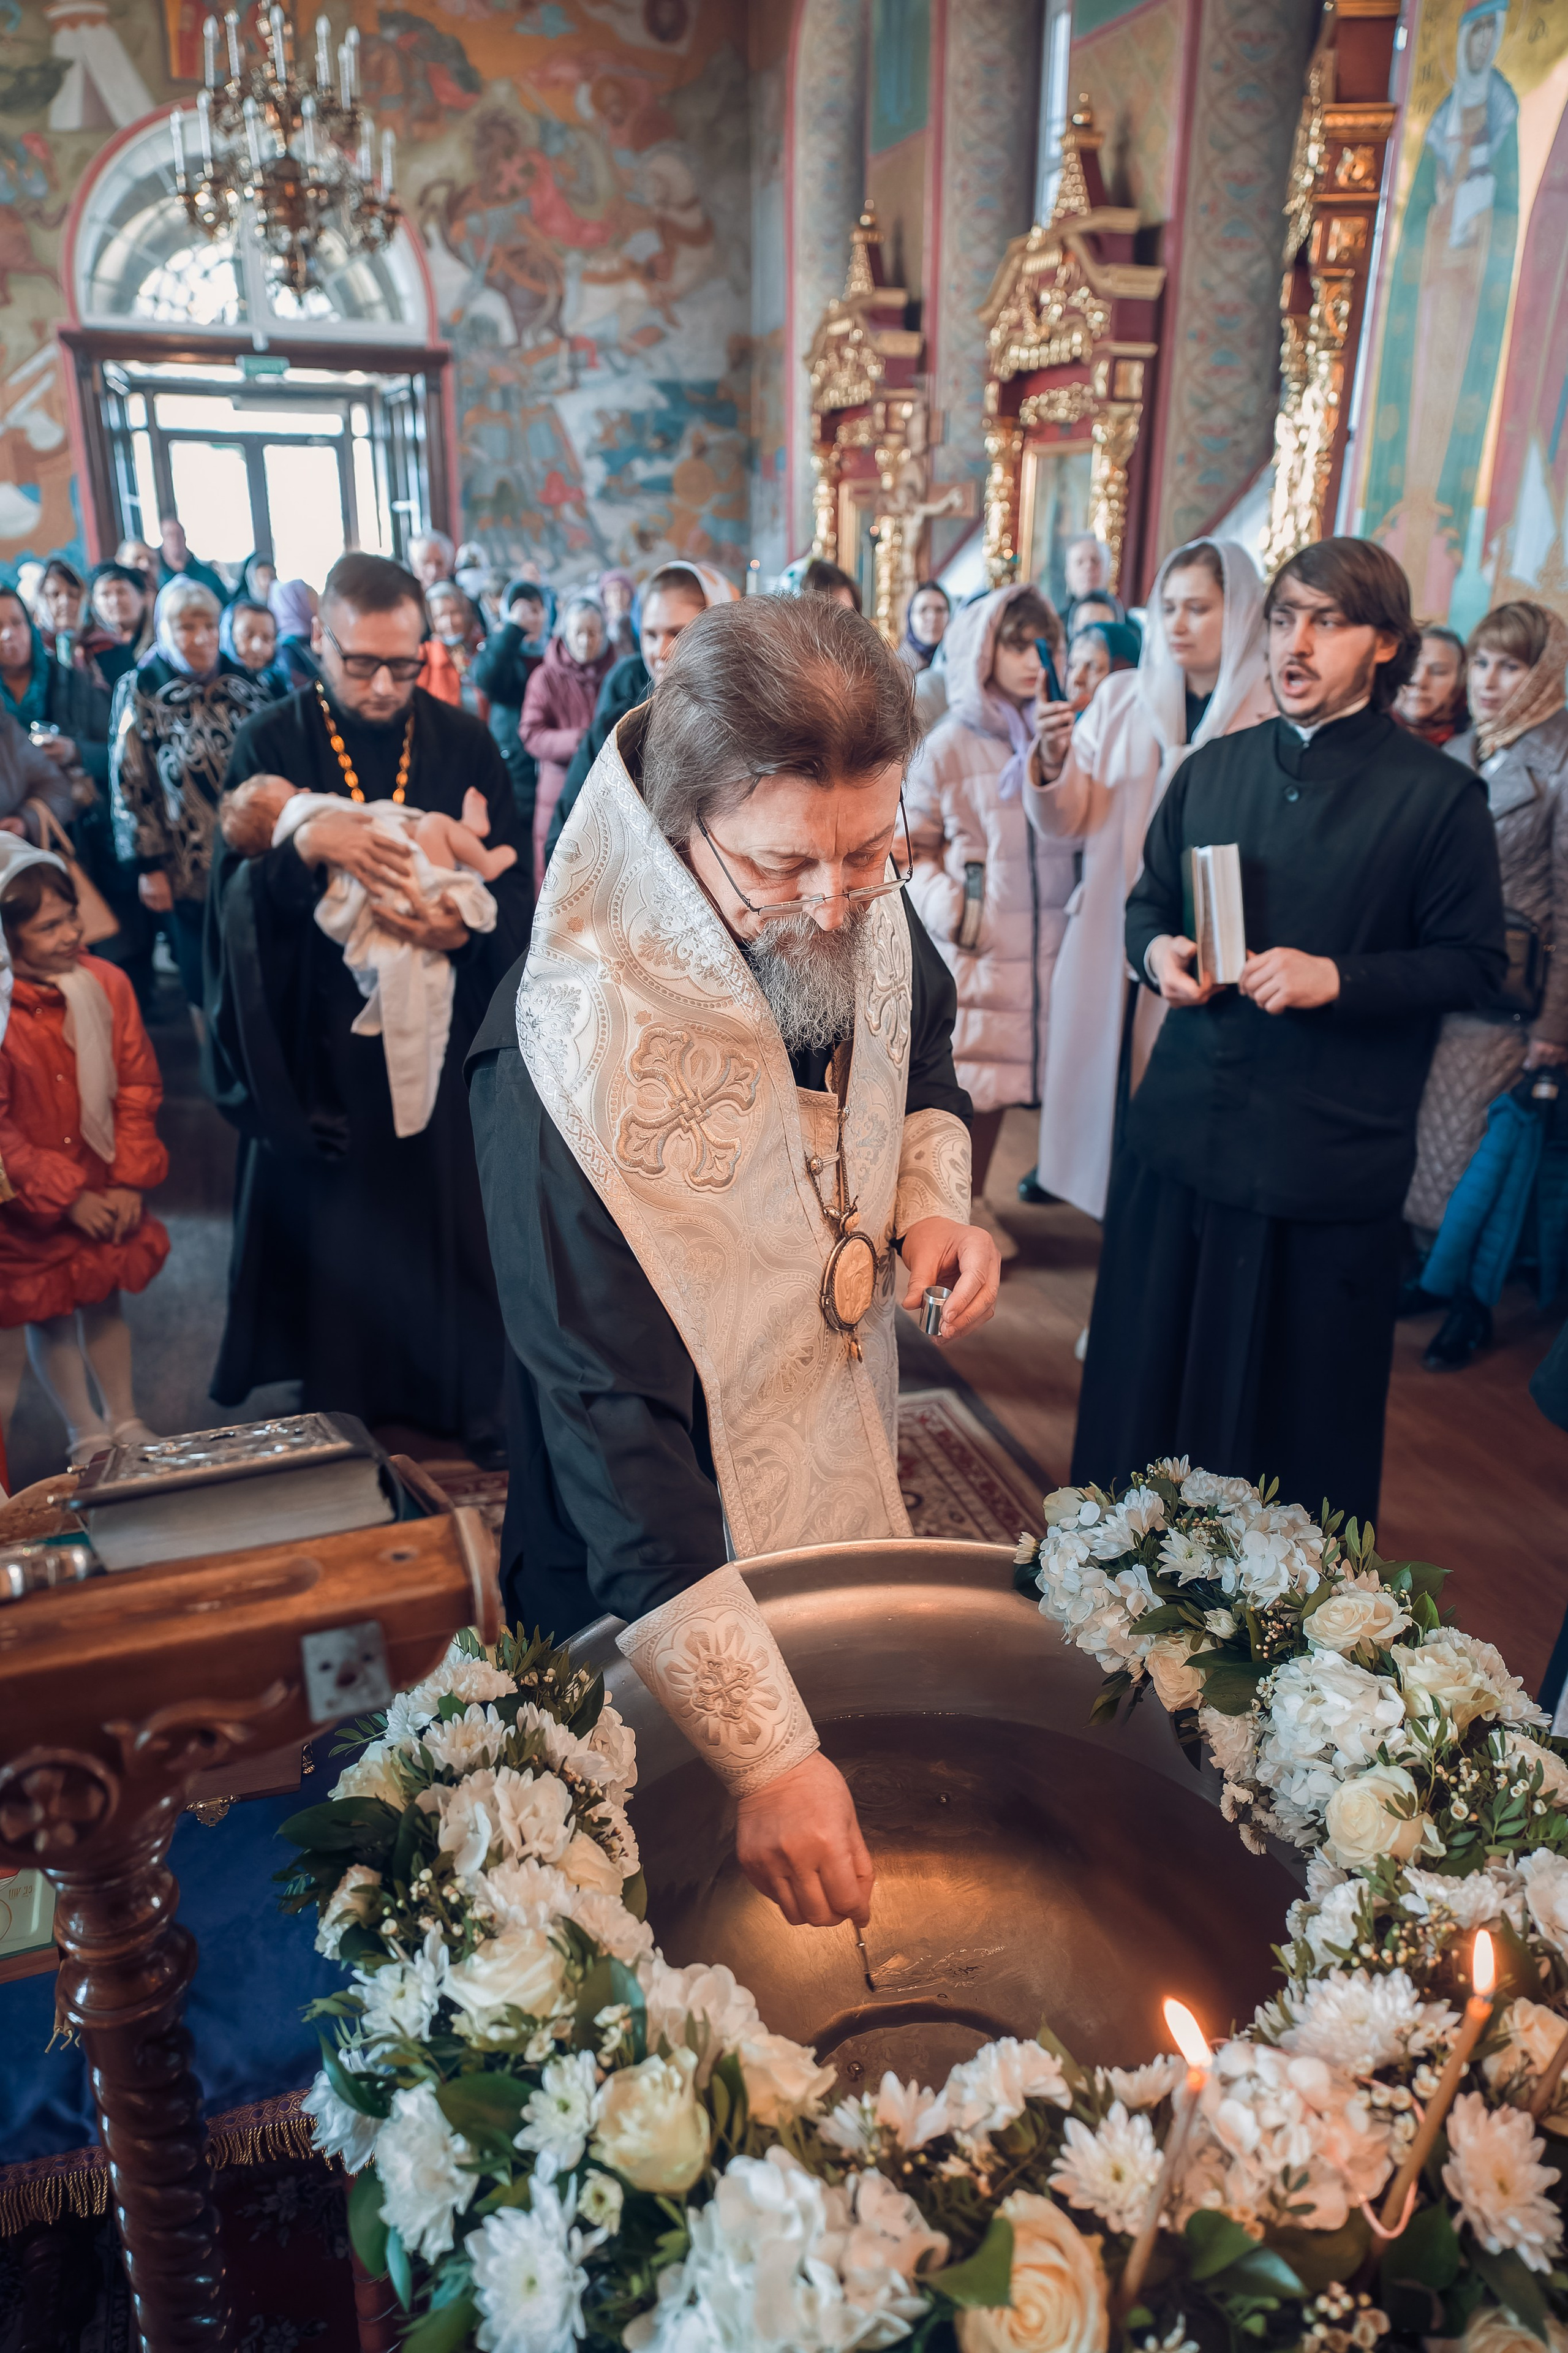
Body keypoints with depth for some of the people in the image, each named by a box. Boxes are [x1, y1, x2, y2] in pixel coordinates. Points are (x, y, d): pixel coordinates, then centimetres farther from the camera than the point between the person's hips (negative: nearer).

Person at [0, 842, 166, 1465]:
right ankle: (86, 1437, 30)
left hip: (104, 1189, 3)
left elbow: (137, 1087, -4)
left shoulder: (106, 984, -11)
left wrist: (129, 1181, -8)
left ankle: (125, 1422, 35)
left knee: (104, 1296, 18)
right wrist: (65, 1198, -16)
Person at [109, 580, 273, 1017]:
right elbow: (129, 784, -5)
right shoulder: (140, 691, -5)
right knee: (205, 987, 8)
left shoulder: (245, 683, 3)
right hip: (187, 872, -2)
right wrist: (149, 866, -9)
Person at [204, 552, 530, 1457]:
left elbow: (517, 885, 0)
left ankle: (478, 1401, 25)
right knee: (333, 1228, 8)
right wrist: (305, 845, -28)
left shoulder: (465, 745, 2)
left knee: (456, 1220, 8)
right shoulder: (271, 744, -1)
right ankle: (338, 1408, 28)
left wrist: (469, 927, -21)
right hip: (318, 1047, 0)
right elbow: (234, 889, -9)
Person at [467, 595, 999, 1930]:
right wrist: (769, 1755, -33)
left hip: (854, 1463, 6)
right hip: (669, 1550, -6)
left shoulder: (871, 920, -13)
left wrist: (934, 1201, -11)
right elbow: (609, 1421, -34)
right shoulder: (569, 1048, -34)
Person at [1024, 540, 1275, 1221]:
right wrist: (1052, 763, -15)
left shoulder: (1271, 716, -6)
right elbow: (1064, 824, 3)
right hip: (1111, 931, 3)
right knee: (1099, 1060, 10)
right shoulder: (1121, 698, 5)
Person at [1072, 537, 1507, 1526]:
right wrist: (1157, 947, -3)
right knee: (1148, 1380, 15)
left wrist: (1339, 978, -19)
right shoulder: (1213, 769, 11)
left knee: (1299, 1413, 8)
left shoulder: (1440, 794, -4)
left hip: (1327, 1157, -4)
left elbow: (1473, 962, -4)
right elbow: (1149, 899, 20)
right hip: (1182, 1131, 5)